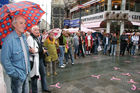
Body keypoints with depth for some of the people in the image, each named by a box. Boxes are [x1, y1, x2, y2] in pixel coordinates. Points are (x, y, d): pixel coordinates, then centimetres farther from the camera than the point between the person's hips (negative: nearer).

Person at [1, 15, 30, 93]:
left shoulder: (24, 37, 4)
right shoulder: (9, 39, -20)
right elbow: (5, 60, -20)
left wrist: (28, 68, 13)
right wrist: (14, 74, -15)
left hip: (26, 74, 7)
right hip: (17, 76, -7)